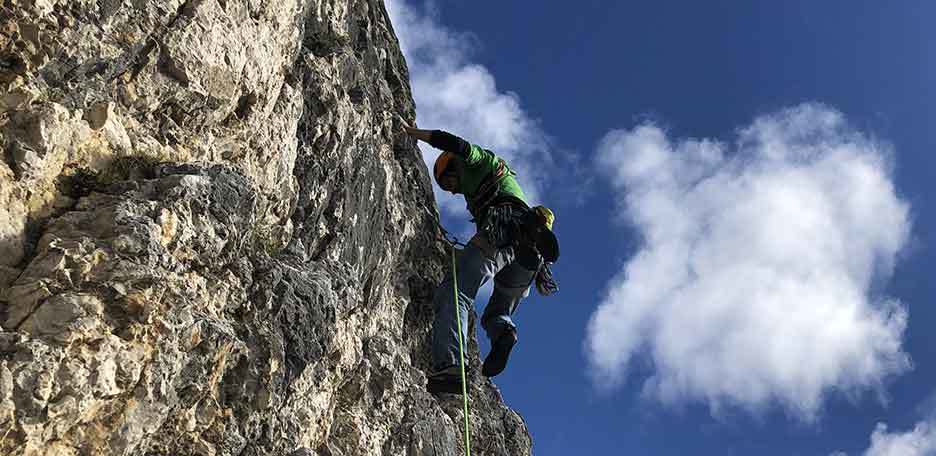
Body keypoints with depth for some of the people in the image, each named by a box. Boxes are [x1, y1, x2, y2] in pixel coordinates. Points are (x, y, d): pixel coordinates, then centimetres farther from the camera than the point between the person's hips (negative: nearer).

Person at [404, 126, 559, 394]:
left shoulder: (482, 161, 23)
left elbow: (454, 144, 4)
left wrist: (410, 132, 14)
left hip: (501, 232, -8)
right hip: (530, 252, 8)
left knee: (453, 296, -18)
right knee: (497, 313, 18)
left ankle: (447, 366, -40)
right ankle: (503, 332, -18)